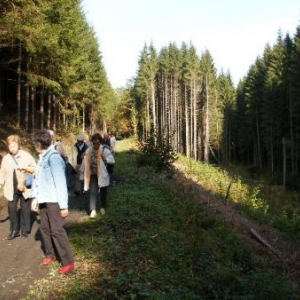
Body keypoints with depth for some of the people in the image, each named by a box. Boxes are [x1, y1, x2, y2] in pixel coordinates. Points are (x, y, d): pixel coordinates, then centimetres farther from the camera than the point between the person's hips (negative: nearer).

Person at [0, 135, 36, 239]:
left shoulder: (26, 155, -5)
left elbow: (35, 169, -5)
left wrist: (25, 167, -20)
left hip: (25, 187, -2)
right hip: (12, 189, 2)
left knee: (25, 209, 7)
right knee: (11, 208, -3)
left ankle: (25, 230, 20)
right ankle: (14, 230, 12)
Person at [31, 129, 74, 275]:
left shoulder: (53, 157, -18)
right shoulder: (42, 157, 9)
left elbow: (60, 182, -20)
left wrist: (63, 205, -20)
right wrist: (36, 197, 9)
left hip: (54, 201, -9)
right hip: (44, 200, 9)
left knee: (57, 230, -6)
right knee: (44, 228, 16)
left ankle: (68, 262, 2)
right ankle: (50, 254, 33)